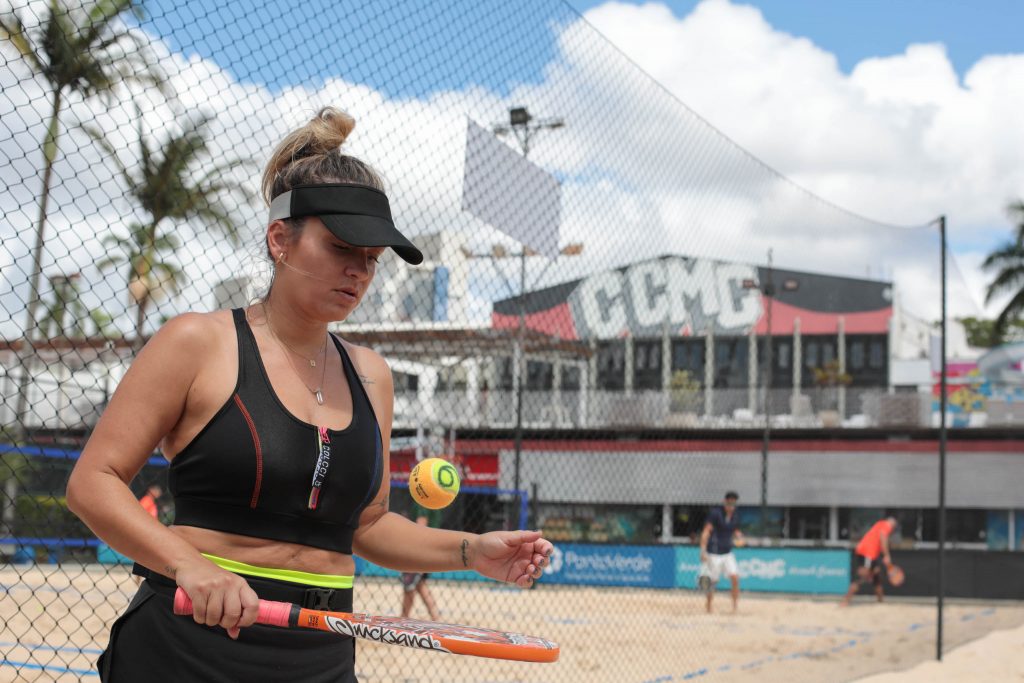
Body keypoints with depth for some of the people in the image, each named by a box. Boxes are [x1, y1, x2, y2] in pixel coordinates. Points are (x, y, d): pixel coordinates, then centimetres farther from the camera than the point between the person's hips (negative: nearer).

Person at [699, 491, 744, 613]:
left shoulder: (735, 516, 7)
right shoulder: (715, 514, -12)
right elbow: (706, 532, -15)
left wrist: (739, 538, -2)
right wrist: (703, 551, -23)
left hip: (727, 553, 5)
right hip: (714, 554, -5)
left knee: (735, 577, -13)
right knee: (712, 582, 1)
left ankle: (735, 603, -3)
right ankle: (708, 607, 16)